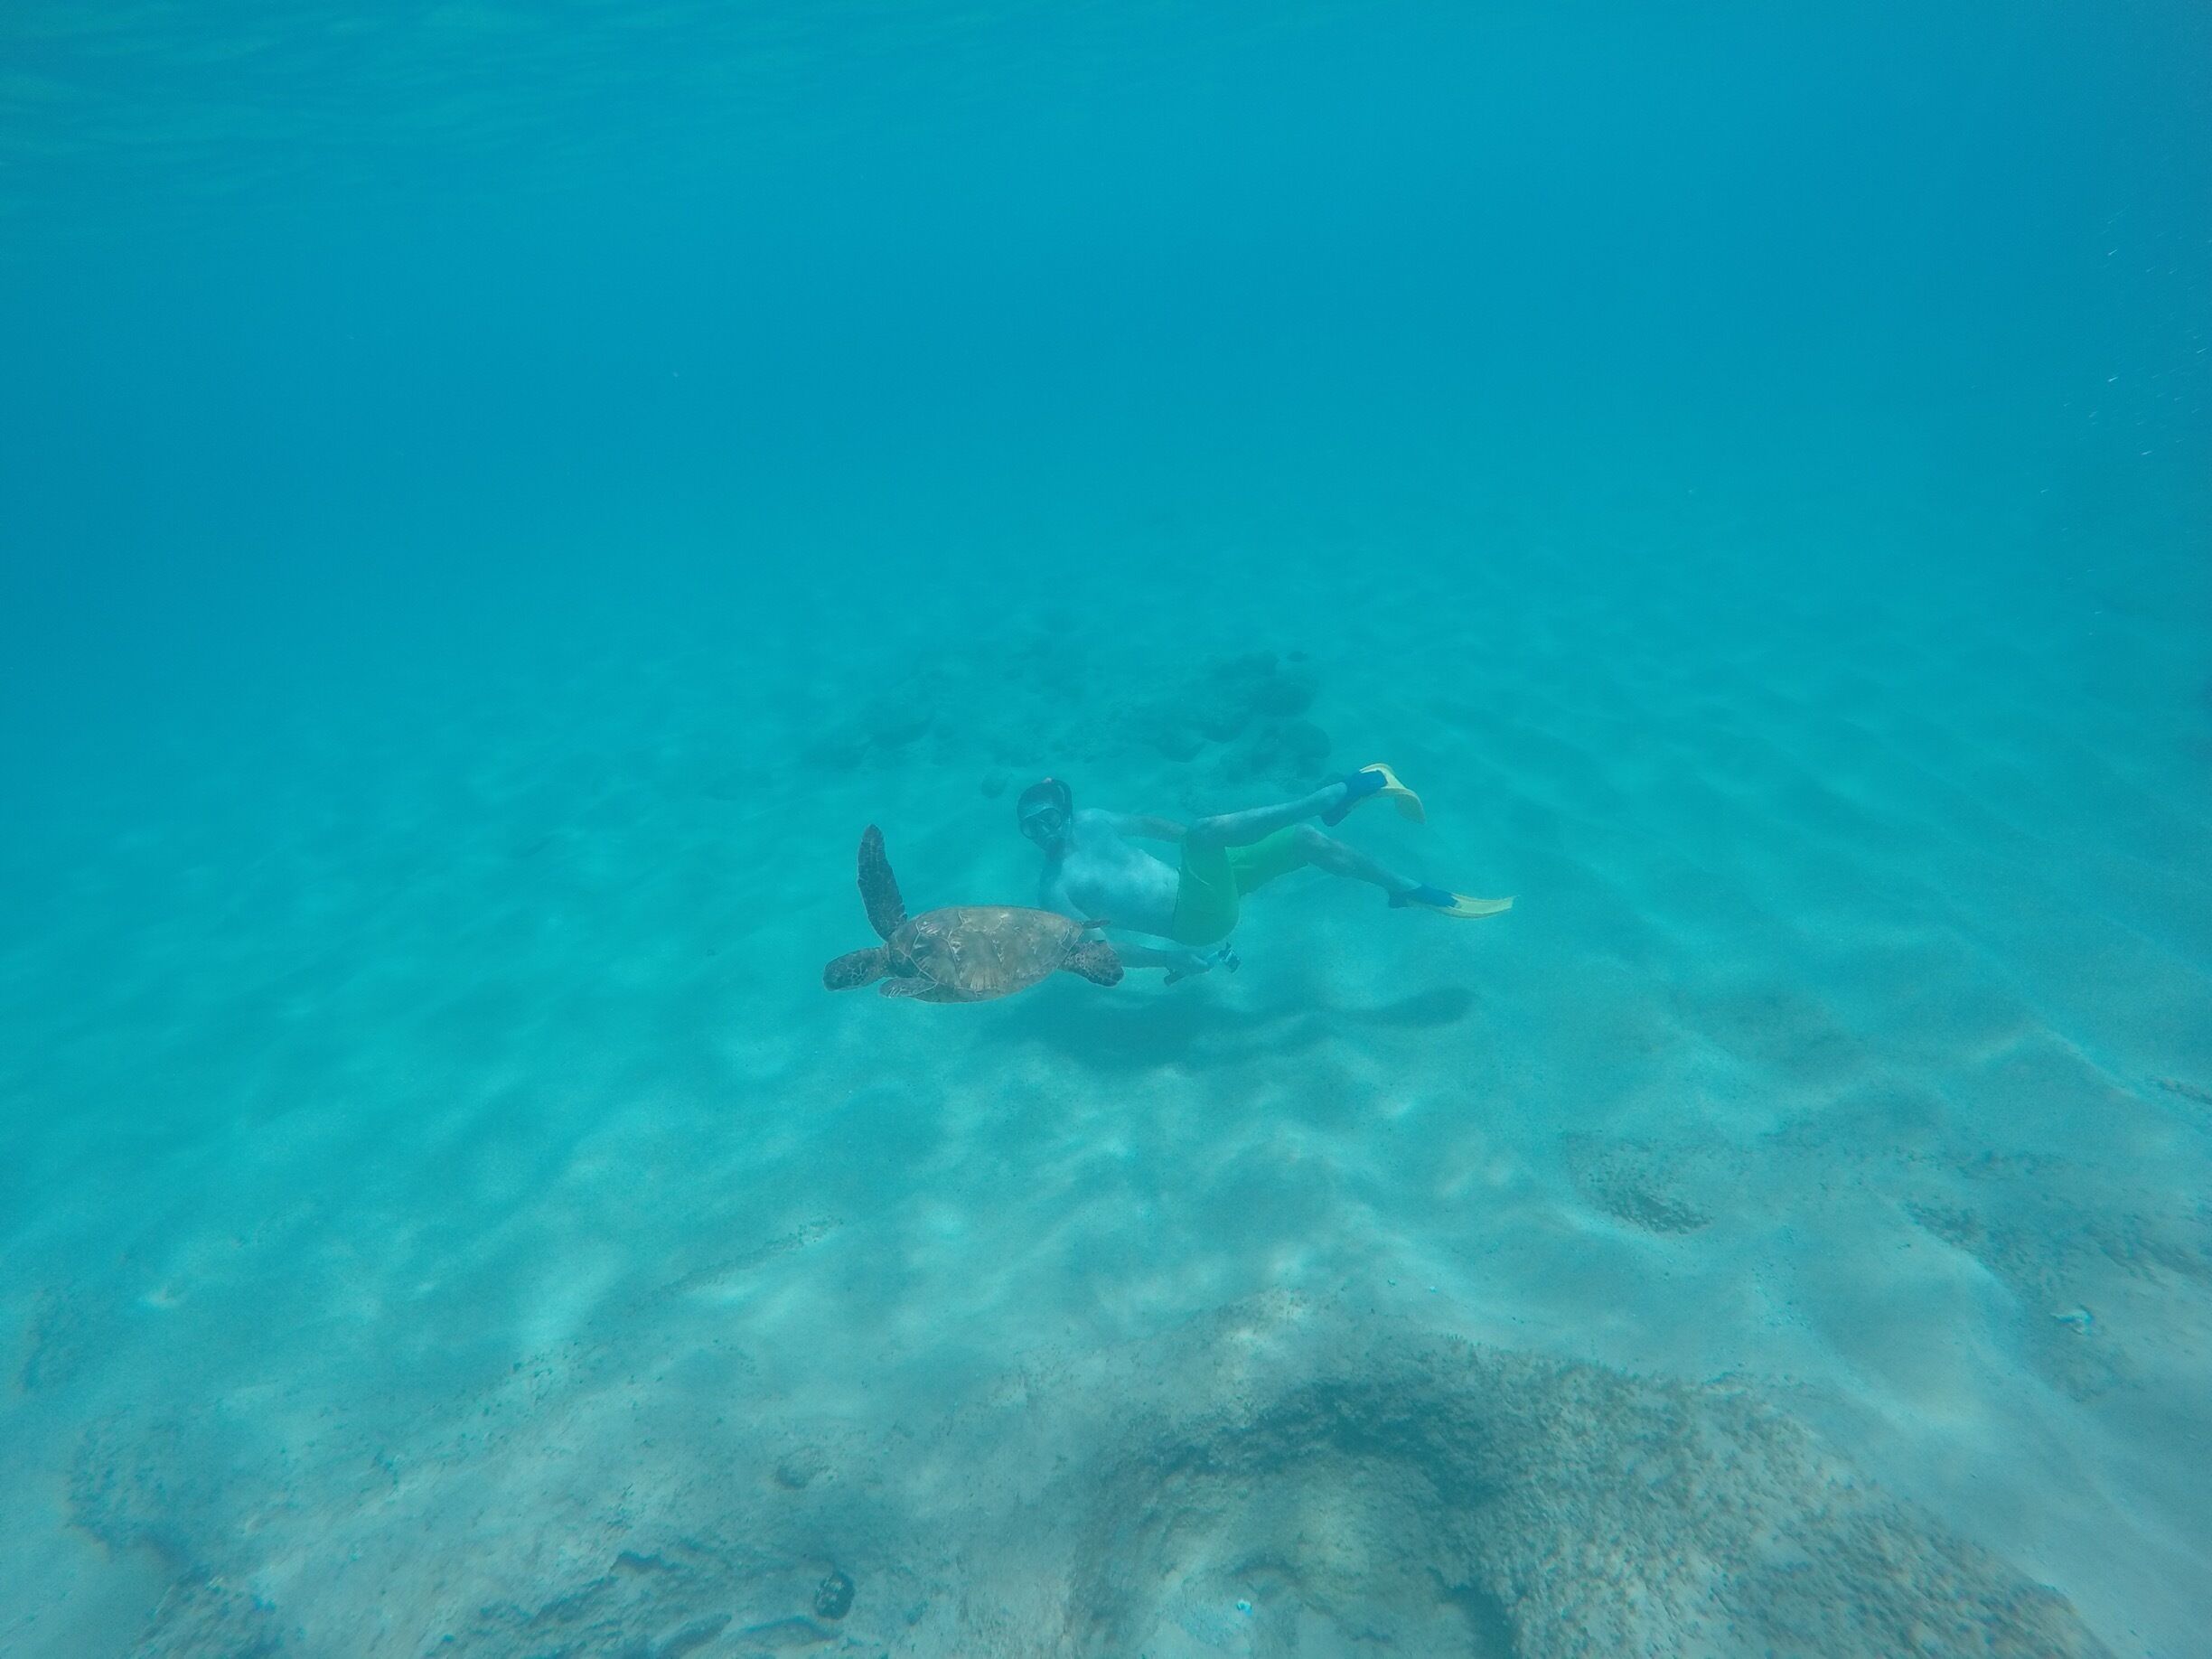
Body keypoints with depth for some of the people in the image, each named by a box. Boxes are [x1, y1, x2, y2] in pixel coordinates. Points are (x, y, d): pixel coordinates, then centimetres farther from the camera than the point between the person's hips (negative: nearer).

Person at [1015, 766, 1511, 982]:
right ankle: (1339, 793, -24)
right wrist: (1170, 958, -19)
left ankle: (1410, 891, 13)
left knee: (1307, 839, -1)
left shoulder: (1089, 821, 11)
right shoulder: (1056, 888, -9)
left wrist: (1190, 839, 25)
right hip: (1194, 923, -8)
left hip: (1193, 884, 8)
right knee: (1207, 830, -34)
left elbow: (1149, 824, 23)